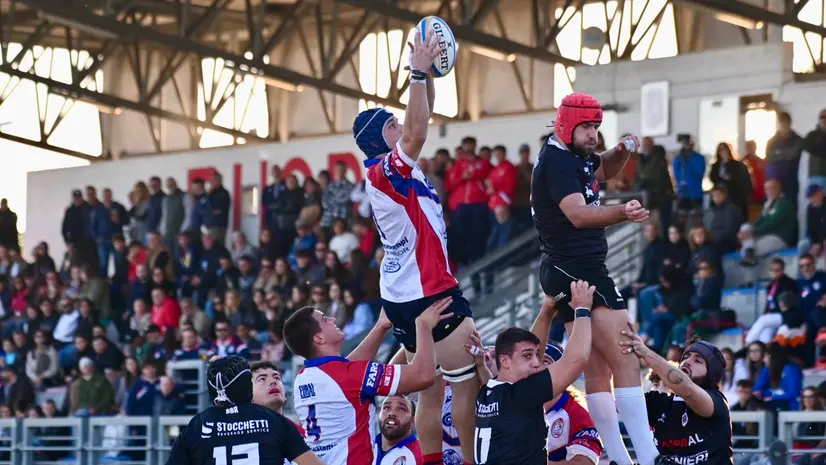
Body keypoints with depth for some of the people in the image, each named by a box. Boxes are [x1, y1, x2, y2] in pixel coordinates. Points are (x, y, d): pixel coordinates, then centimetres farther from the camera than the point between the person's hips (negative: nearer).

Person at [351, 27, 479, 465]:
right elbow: (417, 131, -30)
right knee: (470, 382, -6)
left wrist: (427, 72, 7)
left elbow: (422, 120, 17)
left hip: (405, 296, 10)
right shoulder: (385, 169, -14)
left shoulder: (395, 169, 12)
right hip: (429, 292, -10)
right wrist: (418, 72, -29)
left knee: (431, 390, 10)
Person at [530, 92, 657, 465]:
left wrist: (622, 150, 11)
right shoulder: (557, 161, -17)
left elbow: (604, 170, 34)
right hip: (578, 269, -11)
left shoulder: (574, 155, 14)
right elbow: (577, 213, -32)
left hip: (568, 272, 11)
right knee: (627, 362, -16)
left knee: (598, 370, 12)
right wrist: (622, 213, -49)